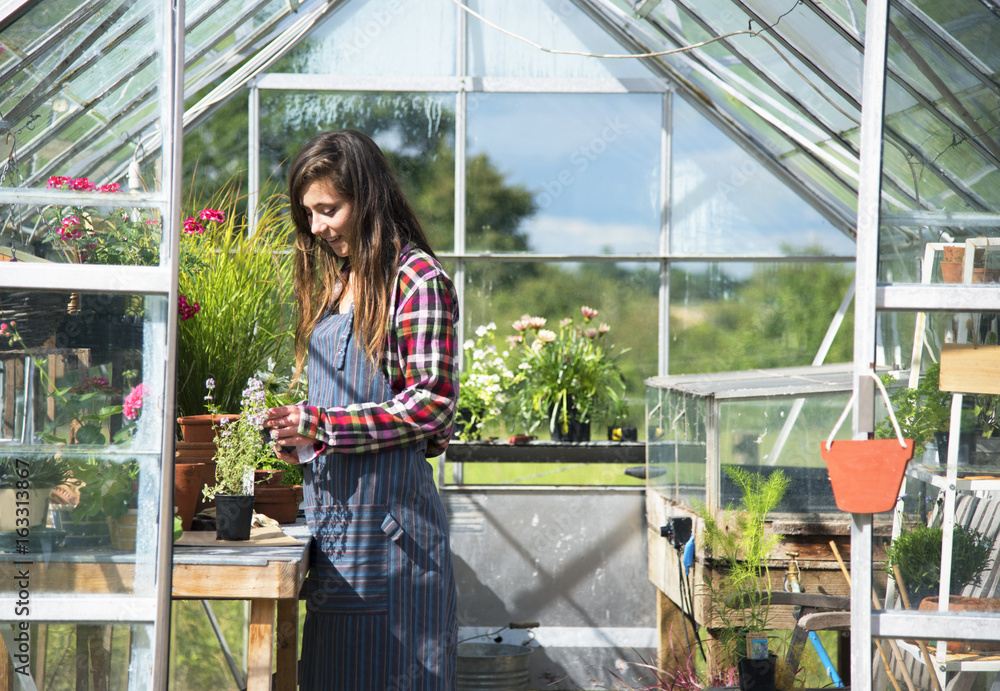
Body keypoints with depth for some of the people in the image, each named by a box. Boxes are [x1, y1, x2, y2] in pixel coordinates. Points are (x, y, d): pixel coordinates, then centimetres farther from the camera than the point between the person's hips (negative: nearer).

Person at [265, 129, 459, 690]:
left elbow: (432, 402, -16)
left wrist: (322, 426, -18)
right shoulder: (334, 280, 16)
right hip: (332, 510, 8)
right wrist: (301, 437, 5)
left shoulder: (417, 278, -10)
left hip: (387, 514, -8)